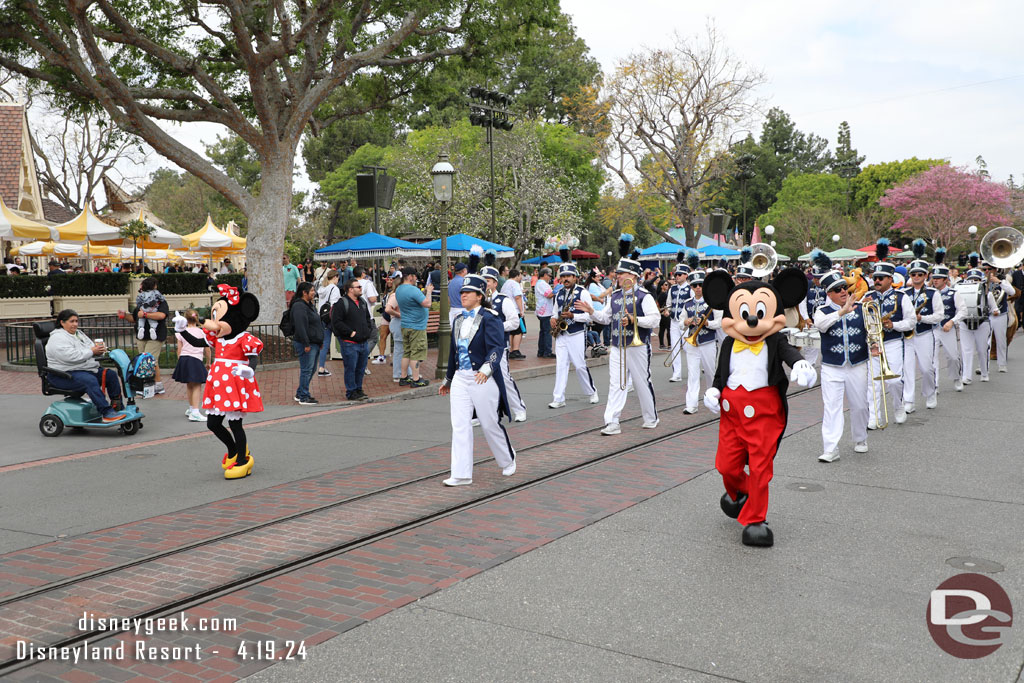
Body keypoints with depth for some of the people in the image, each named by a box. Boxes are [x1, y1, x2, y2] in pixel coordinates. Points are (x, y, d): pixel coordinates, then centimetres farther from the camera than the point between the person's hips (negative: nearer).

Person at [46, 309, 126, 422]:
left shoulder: (79, 334, 18)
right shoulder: (57, 338, -11)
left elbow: (92, 347, 20)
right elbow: (71, 356, -26)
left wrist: (99, 349, -6)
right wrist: (91, 351, -19)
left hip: (88, 370, 9)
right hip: (65, 375, -9)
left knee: (111, 374, -4)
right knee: (90, 380, -34)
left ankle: (118, 408, -5)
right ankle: (106, 413, -40)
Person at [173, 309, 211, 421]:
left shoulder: (182, 332, 6)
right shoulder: (202, 332, 5)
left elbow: (179, 350, 5)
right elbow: (207, 350, 9)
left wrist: (180, 362, 17)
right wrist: (208, 362, 22)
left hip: (183, 358, 3)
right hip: (196, 360, -3)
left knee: (189, 385, 18)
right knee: (197, 386, -5)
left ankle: (191, 409, 35)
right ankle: (195, 412, -17)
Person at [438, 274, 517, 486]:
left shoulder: (489, 318, -9)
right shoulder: (459, 320, 13)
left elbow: (496, 347, -20)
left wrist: (486, 369, -37)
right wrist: (448, 380, 27)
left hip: (483, 379, -6)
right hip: (460, 379, 6)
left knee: (490, 424, 5)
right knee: (459, 426, 0)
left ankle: (508, 460, 31)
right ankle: (461, 474, 4)